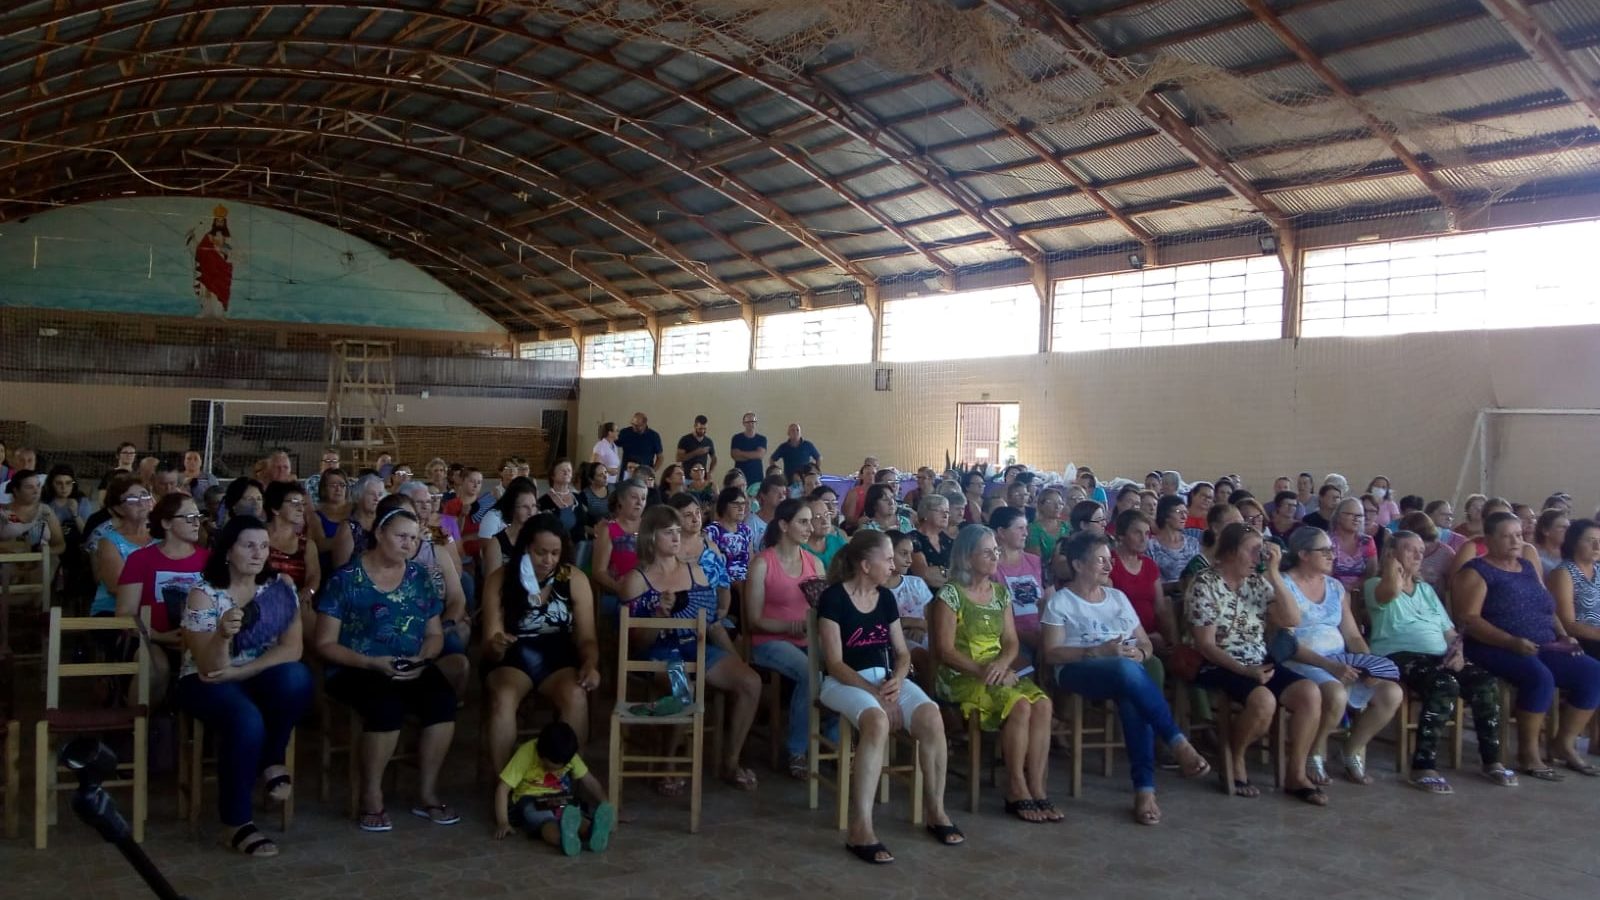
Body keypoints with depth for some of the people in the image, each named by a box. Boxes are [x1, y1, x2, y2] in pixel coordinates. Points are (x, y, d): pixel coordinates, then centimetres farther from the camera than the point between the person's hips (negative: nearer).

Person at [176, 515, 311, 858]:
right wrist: (223, 634, -40)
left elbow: (292, 648, -10)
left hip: (259, 679, 3)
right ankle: (236, 823, -17)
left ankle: (273, 760, -5)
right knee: (247, 720, -35)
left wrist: (238, 672, -21)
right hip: (206, 684, -3)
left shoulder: (281, 586, -3)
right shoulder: (203, 594, -13)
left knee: (296, 676, -32)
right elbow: (209, 668, -18)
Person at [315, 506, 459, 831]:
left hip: (411, 669, 4)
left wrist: (422, 659, -8)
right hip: (357, 670, -4)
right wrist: (372, 663, -19)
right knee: (388, 706, -35)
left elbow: (435, 634, 14)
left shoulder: (420, 578, 9)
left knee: (443, 700, -26)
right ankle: (371, 798, -14)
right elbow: (325, 643, -6)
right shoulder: (346, 579, -5)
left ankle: (427, 794, -9)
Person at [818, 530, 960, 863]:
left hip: (886, 678, 6)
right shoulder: (833, 598, -8)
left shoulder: (885, 597, 12)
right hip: (844, 682, -6)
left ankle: (935, 810, -7)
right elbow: (834, 663, -12)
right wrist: (875, 693, -20)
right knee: (877, 721, -38)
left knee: (931, 717, -24)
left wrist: (897, 680, -9)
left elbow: (902, 652, 13)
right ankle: (860, 829, -37)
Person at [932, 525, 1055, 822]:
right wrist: (982, 672, -18)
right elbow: (944, 650, -10)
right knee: (1019, 705, -30)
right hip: (961, 677, -6)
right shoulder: (951, 594, -6)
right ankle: (1017, 791, -18)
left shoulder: (1001, 592, 14)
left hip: (998, 673, 6)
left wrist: (1002, 663, -10)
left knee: (1042, 703, -23)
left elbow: (1012, 641, 12)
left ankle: (1037, 788, -19)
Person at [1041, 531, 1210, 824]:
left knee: (1133, 699, -35)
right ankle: (1178, 743, -34)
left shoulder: (1117, 597, 22)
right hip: (1079, 671, -4)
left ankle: (1145, 788, -36)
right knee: (1127, 669, -39)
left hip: (1128, 671, 4)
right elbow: (1051, 654, -4)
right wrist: (1100, 651, -14)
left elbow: (1146, 644, 22)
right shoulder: (1060, 601, 6)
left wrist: (1140, 653, -3)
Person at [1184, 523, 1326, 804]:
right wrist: (1245, 671, -22)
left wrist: (1274, 572, -5)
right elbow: (1206, 645, -12)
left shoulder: (1257, 582, 10)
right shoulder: (1205, 585, -8)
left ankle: (1295, 775, -8)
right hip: (1219, 668, -6)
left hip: (1260, 664, 6)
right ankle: (1233, 761, -5)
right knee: (1263, 701, -33)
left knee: (1310, 693, -18)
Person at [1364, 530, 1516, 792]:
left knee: (1486, 683, -19)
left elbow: (1449, 630, 23)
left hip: (1438, 656, 7)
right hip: (1400, 656, -7)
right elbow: (1392, 591, -22)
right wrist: (1392, 561, -5)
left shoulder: (1426, 589, 27)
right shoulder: (1376, 585, 5)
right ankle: (1423, 767, -33)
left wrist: (1457, 652, 2)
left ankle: (1491, 761, -8)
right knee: (1445, 686, -36)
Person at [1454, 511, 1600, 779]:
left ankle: (1565, 743, 2)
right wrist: (1512, 641, -24)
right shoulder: (1477, 571, -4)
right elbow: (1468, 618, -15)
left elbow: (1547, 609, 25)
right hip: (1496, 648, -7)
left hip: (1543, 648, 7)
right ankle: (1528, 753, -18)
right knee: (1540, 677, -34)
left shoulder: (1528, 567, 19)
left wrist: (1564, 636, 5)